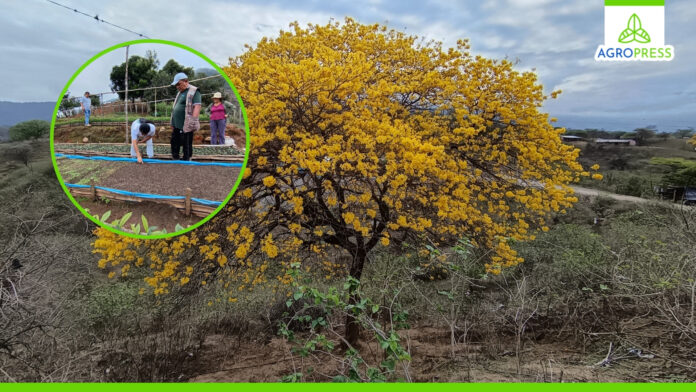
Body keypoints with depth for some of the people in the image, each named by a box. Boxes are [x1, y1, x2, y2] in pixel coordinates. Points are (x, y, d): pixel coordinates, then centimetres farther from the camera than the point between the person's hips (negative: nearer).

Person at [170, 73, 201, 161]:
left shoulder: (194, 91, -8)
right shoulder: (180, 92, 21)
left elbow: (197, 106, -19)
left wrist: (194, 120, -29)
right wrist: (173, 124, 24)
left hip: (186, 126, -9)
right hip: (177, 126, 9)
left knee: (187, 146, -3)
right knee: (174, 144, 15)